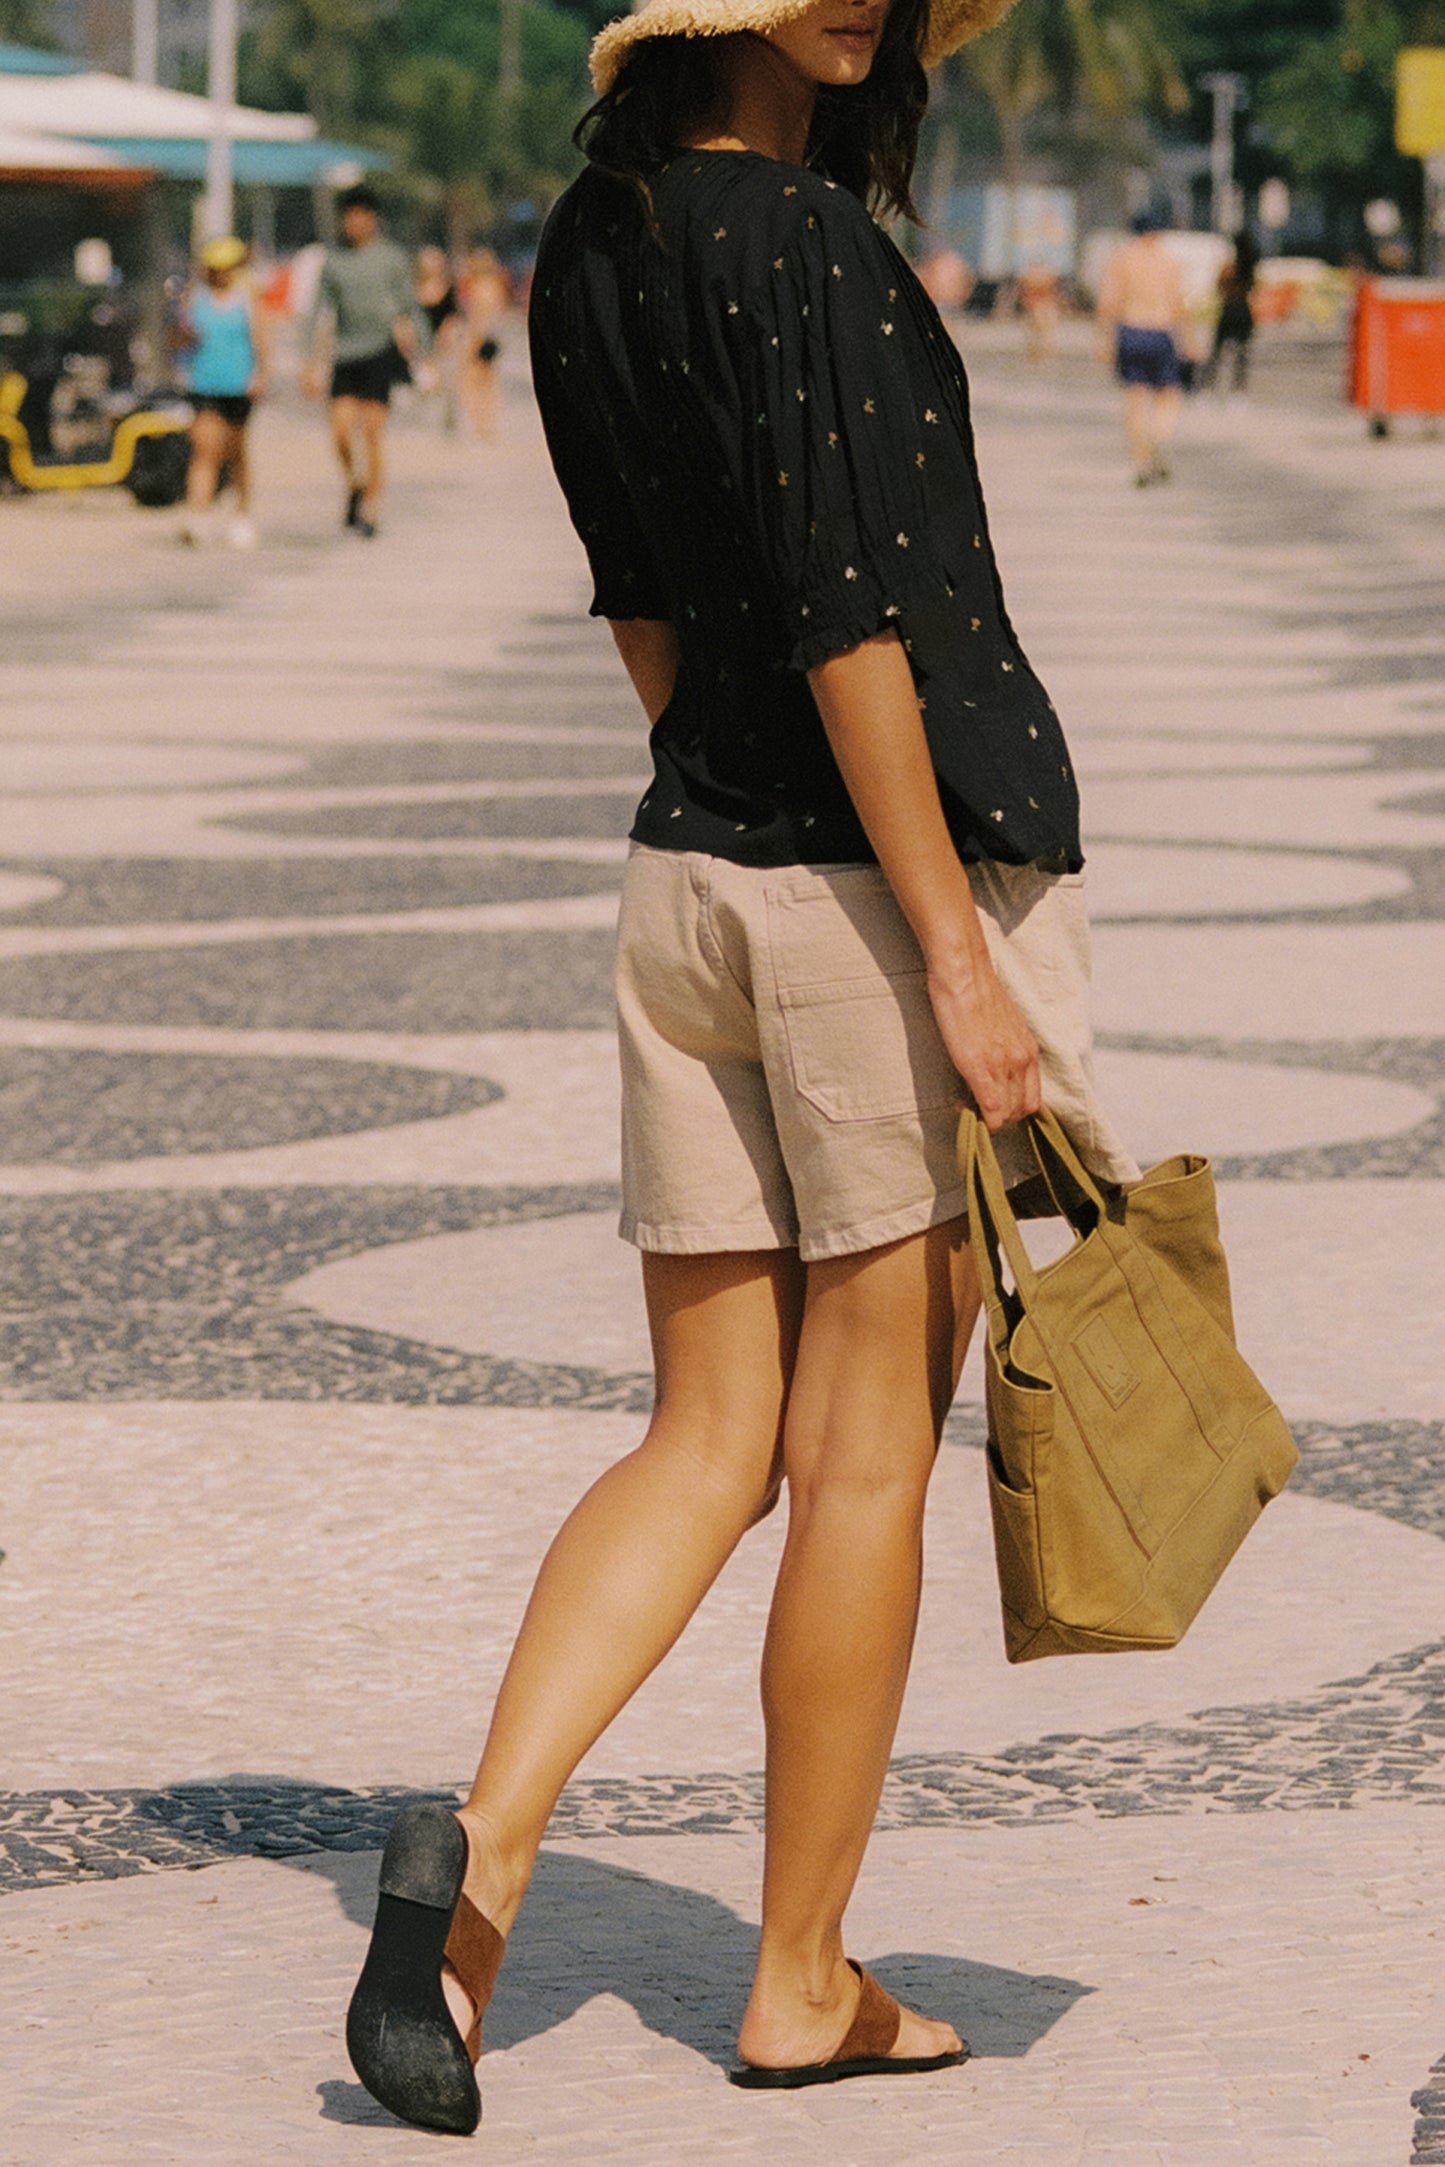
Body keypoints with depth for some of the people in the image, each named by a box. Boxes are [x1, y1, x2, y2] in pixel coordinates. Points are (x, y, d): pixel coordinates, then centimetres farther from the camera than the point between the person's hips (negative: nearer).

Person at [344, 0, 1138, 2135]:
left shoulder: (592, 248, 9)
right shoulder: (802, 244, -17)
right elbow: (845, 623, -20)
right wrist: (958, 956, -18)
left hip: (693, 884, 7)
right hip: (894, 879, -7)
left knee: (712, 1443, 11)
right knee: (869, 1453, 4)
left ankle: (485, 1842, -8)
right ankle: (800, 1981, 13)